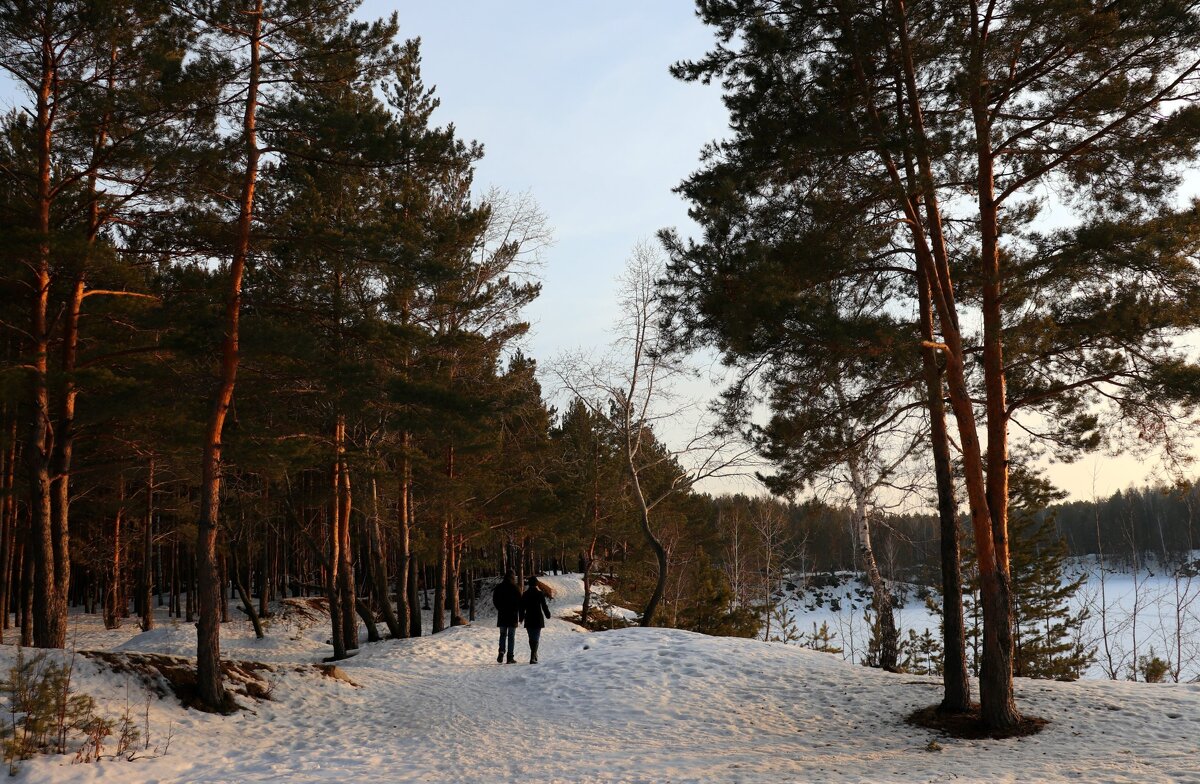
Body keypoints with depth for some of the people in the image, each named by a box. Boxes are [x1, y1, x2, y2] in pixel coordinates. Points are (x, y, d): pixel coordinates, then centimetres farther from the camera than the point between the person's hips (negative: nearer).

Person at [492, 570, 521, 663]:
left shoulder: (499, 588, 1)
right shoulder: (516, 588, -7)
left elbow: (495, 600, 5)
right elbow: (520, 603, -5)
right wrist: (521, 617, 3)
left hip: (502, 615, 2)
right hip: (513, 615, -2)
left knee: (502, 635, 13)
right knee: (511, 636, 3)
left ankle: (501, 651, -9)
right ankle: (510, 657, 1)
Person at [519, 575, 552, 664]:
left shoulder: (525, 594, 2)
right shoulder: (540, 594, -7)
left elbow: (522, 607, 5)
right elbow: (544, 606, -4)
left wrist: (521, 617, 16)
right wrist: (547, 614, 12)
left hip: (528, 619, 3)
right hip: (538, 619, -3)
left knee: (531, 638, 17)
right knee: (536, 638, -4)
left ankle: (534, 655, 29)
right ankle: (533, 657, -16)